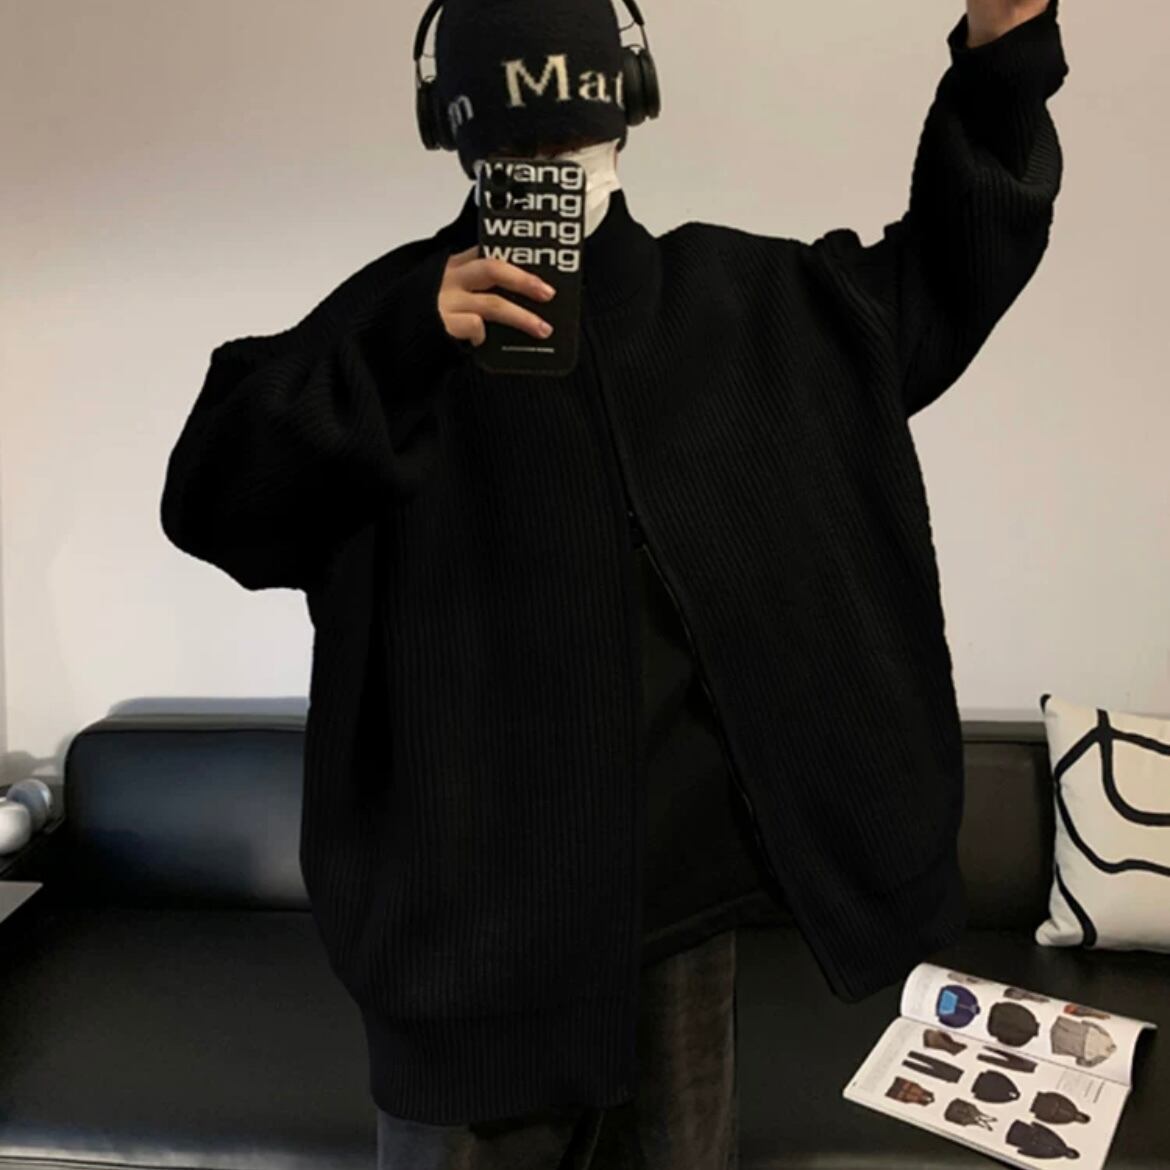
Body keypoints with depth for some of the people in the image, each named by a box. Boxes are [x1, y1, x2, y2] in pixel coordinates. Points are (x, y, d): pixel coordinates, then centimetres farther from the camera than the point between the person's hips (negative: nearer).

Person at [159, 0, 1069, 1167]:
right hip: (474, 883, -2)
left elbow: (939, 277, 18)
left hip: (684, 870, 3)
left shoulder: (728, 297, 6)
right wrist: (399, 345, -24)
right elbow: (210, 499, -12)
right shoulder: (401, 312, -4)